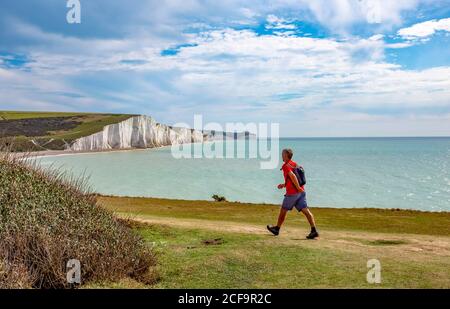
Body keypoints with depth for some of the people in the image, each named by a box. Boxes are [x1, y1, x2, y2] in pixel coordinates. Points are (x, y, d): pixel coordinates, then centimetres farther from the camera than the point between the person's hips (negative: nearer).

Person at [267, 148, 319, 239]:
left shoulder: (286, 165, -7)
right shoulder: (295, 164, 19)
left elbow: (293, 176, -24)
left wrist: (298, 188, -21)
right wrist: (284, 185, 26)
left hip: (292, 193, -7)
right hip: (301, 192, 7)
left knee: (283, 210, 10)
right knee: (305, 210, -2)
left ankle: (277, 228, 24)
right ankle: (314, 230, -12)